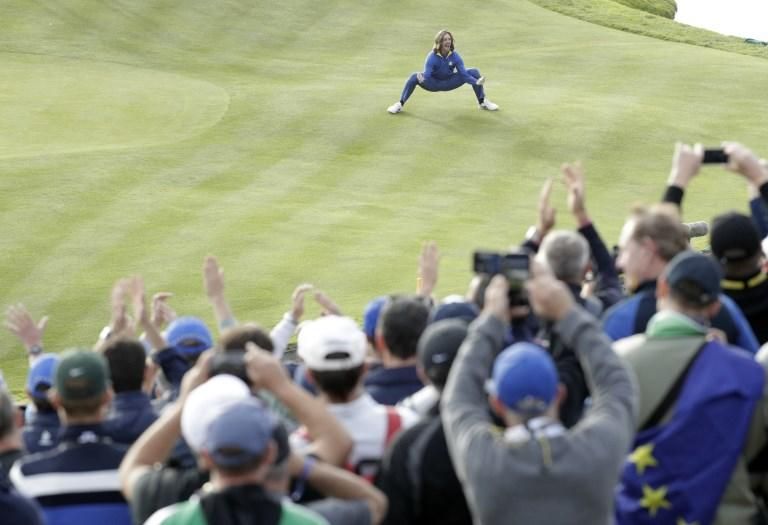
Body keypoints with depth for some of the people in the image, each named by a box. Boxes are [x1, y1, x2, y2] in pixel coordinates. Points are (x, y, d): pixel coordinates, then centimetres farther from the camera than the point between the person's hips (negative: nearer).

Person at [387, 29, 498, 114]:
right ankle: (400, 105, -17)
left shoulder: (455, 56, -18)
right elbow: (426, 75, -32)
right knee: (415, 77, -33)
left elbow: (463, 73, -20)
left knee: (473, 72, -13)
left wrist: (476, 82, -38)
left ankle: (483, 102, 6)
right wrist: (422, 80, -58)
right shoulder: (432, 57, -25)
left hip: (449, 82, 3)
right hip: (434, 83, -3)